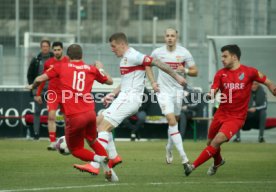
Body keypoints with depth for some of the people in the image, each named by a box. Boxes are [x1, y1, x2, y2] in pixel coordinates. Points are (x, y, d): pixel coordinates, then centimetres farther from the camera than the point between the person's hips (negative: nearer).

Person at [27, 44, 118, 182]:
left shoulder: (61, 67, 6)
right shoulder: (91, 69, 13)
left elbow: (39, 79, 5)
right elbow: (109, 81, 28)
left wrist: (33, 86, 27)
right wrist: (100, 68, 46)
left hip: (73, 117, -3)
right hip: (90, 113, 3)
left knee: (75, 149, 14)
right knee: (92, 141, 28)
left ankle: (98, 158, -14)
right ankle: (109, 170, 14)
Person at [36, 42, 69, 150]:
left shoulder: (68, 61, -4)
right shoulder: (48, 63, 2)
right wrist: (38, 94, 11)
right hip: (53, 92, 0)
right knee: (51, 116, -15)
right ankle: (52, 142, -14)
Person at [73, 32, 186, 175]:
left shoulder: (132, 56, -12)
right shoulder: (125, 58, 19)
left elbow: (155, 62, -16)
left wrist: (176, 76, -16)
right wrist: (112, 94, 15)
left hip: (129, 98, -10)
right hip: (124, 97, 10)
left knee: (103, 126, -15)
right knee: (99, 121, 15)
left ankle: (94, 165, -21)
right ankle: (113, 157, 16)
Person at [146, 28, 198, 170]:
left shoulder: (184, 53, -3)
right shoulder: (157, 53, -2)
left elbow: (195, 72, 2)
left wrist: (185, 70, -19)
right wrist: (153, 82, 4)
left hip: (178, 91, 2)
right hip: (163, 91, -2)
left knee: (174, 121, 13)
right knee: (172, 121, -16)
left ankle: (169, 148, 41)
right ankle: (183, 156, -21)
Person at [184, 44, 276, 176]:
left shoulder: (249, 72, -6)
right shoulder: (221, 74, 2)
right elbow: (212, 93, -5)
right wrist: (211, 95, -27)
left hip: (236, 117, -4)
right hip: (221, 114, 4)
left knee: (217, 141, -21)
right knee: (210, 143, 14)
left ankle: (193, 166, -13)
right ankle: (218, 162, 47)